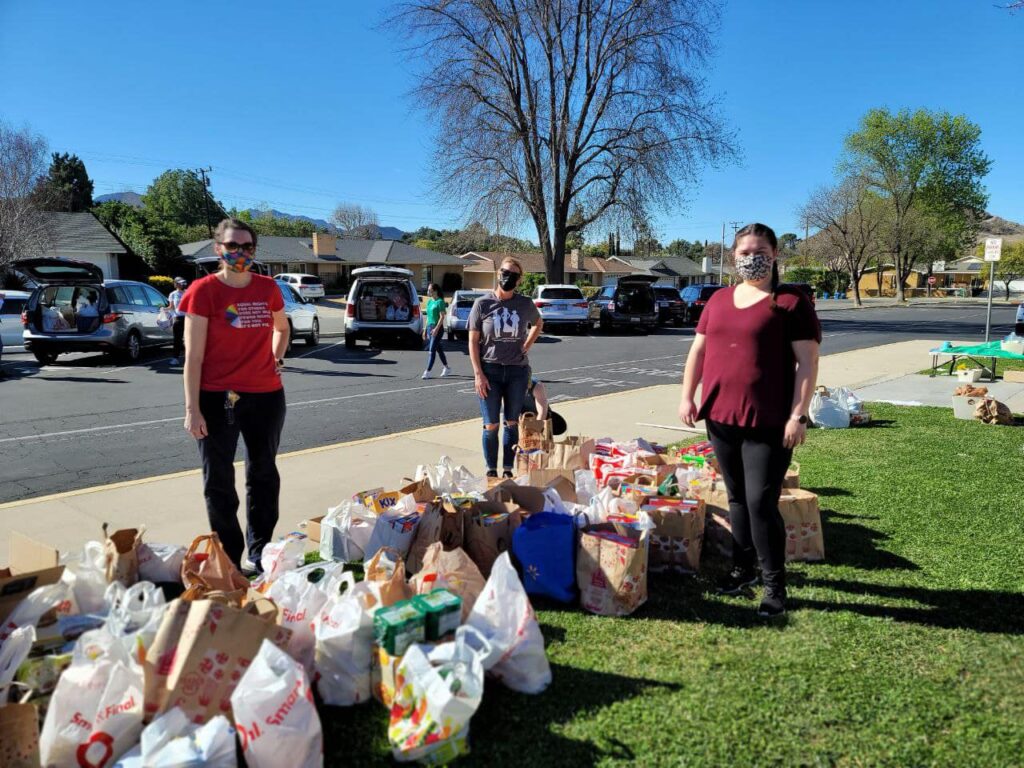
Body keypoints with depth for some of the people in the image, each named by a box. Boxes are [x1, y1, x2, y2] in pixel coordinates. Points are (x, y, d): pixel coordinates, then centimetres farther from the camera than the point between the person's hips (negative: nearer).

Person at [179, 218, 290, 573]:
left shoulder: (267, 288, 3)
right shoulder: (204, 290, -8)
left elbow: (282, 327, 25)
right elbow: (193, 356, -9)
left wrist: (276, 360, 8)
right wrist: (192, 408, -13)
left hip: (266, 396, 4)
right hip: (217, 398, -4)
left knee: (264, 476, 14)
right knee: (219, 481, 7)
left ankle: (260, 553, 31)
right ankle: (228, 558, 22)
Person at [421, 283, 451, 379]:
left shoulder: (440, 302, -10)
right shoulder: (429, 302, 13)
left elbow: (442, 317, -16)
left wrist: (436, 328, -23)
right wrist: (425, 330, 16)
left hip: (437, 329, -8)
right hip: (430, 327, 8)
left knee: (432, 350, -10)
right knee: (439, 349, 14)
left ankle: (428, 372, -10)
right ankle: (446, 368, 26)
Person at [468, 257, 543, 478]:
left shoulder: (526, 304, 3)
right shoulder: (482, 303, -3)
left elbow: (537, 324, 24)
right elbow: (473, 341, -2)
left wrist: (526, 347, 8)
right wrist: (478, 374, -9)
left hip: (517, 370, 2)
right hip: (490, 370, -2)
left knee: (512, 423, 8)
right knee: (491, 425, 1)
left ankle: (508, 471, 18)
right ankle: (491, 471, 14)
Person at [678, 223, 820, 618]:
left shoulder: (791, 301, -4)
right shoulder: (719, 300, 13)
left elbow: (807, 362, -8)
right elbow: (697, 350, 17)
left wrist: (798, 415, -14)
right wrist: (687, 395, 9)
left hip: (769, 422, -5)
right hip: (721, 417, 5)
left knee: (761, 503, -4)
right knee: (737, 498, 15)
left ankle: (775, 585, 12)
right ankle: (743, 568, 31)